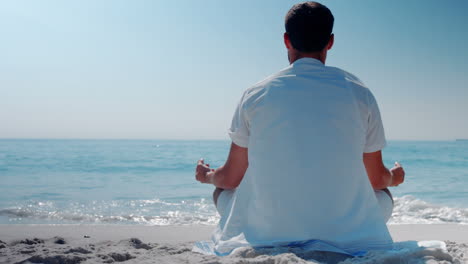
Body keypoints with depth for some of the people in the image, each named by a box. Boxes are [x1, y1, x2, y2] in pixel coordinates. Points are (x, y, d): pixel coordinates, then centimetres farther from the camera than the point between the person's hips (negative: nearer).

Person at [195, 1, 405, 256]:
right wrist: (394, 177, 35)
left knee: (221, 190, 29)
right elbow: (376, 179, 9)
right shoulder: (360, 93, 1)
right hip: (344, 235, 1)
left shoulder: (255, 94, 0)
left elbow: (231, 178, 7)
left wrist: (206, 175, 32)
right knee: (384, 195, 31)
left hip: (266, 234, 0)